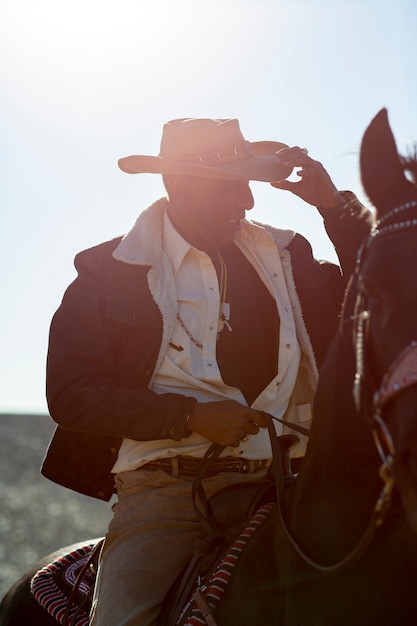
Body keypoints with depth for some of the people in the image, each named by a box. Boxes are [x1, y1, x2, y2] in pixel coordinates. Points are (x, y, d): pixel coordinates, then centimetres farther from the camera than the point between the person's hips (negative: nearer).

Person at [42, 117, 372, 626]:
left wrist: (336, 207, 5)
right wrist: (190, 416, -14)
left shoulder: (284, 256, 14)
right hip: (165, 487, -2)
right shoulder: (109, 273, 4)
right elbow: (69, 393, -3)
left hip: (282, 483, 3)